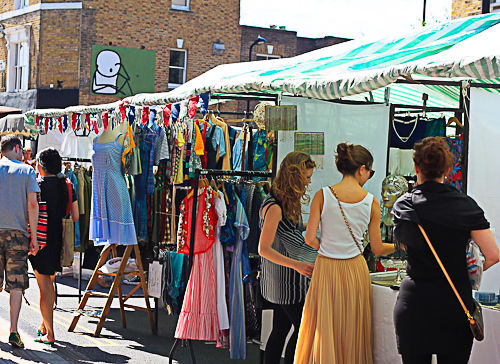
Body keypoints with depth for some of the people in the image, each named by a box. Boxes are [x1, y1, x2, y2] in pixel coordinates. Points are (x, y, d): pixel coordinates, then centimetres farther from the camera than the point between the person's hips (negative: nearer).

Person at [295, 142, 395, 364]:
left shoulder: (322, 196, -6)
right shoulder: (371, 202, -4)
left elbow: (310, 239, -8)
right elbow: (377, 249, 0)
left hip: (326, 270, 0)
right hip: (356, 271, 0)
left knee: (325, 329, 9)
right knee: (353, 331, 12)